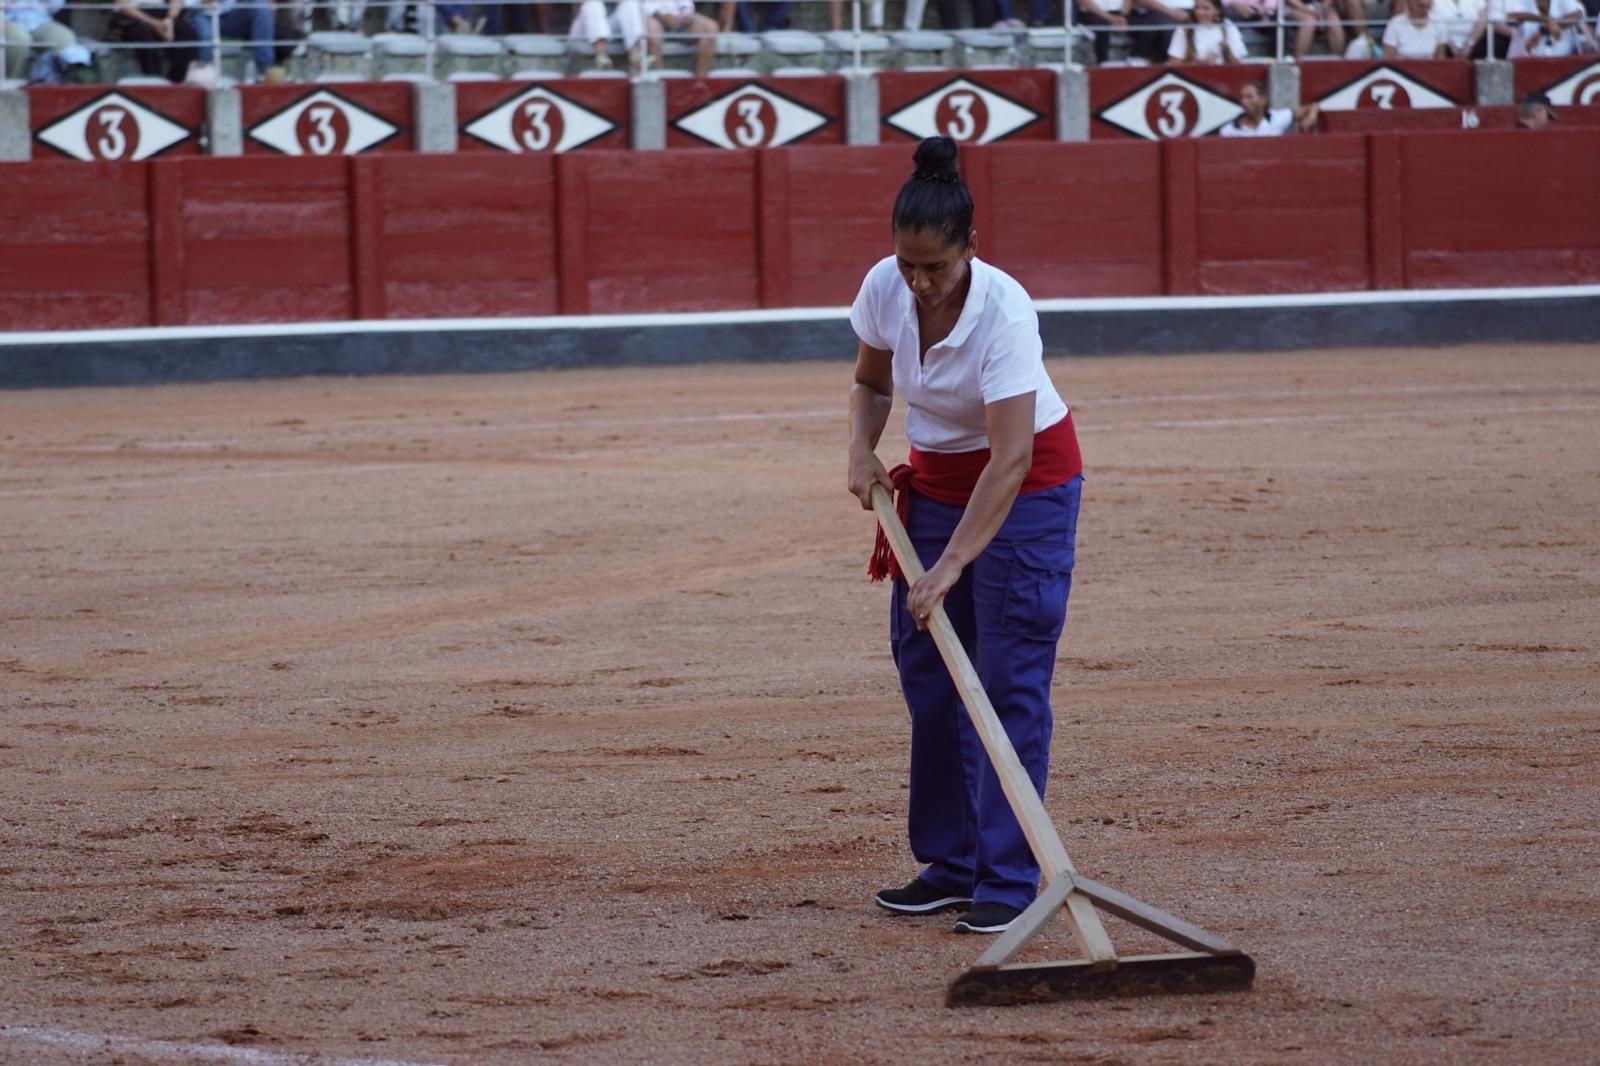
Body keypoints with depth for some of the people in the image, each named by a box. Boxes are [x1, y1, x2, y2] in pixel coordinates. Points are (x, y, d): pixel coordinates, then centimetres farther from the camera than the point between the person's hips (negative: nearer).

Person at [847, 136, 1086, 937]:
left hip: (1024, 485, -7)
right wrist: (862, 450, -9)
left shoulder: (1002, 313, -32)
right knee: (927, 672, 7)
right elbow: (871, 381, 9)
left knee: (1010, 681, -11)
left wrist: (949, 567, -41)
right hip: (937, 477, 7)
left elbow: (1011, 458, -37)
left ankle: (1007, 882, -11)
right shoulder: (885, 288, -13)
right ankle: (951, 864, 16)